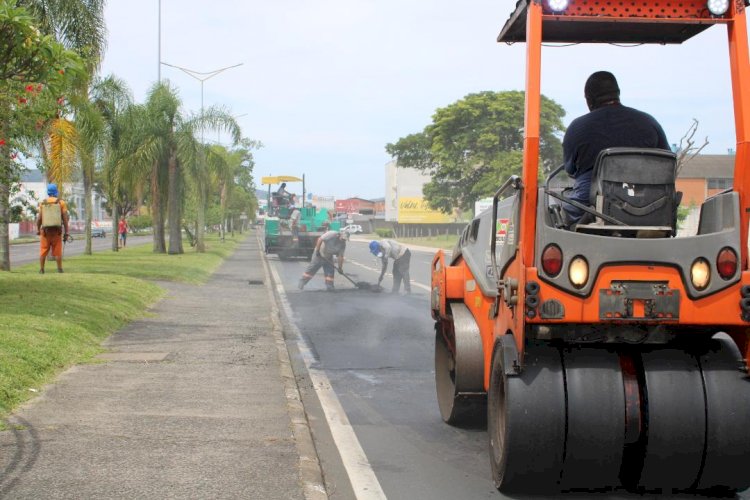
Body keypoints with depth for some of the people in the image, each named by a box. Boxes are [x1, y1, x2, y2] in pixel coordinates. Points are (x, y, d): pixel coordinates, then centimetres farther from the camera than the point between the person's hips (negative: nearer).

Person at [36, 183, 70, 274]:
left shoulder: (43, 203, 0)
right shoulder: (61, 203, -2)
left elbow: (39, 218, -2)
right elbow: (65, 219, -6)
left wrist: (38, 229, 13)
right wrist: (66, 233, -2)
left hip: (45, 230, 1)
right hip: (57, 230, -1)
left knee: (43, 251, 7)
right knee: (57, 251, 3)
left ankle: (41, 270, 4)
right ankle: (60, 269, -1)